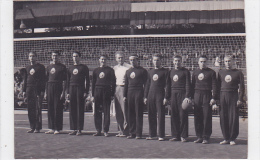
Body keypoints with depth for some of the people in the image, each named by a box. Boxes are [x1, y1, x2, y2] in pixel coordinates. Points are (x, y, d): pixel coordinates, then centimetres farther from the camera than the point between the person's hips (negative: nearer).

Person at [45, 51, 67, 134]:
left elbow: (64, 81, -2)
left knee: (58, 109, -4)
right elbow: (47, 80, 17)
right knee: (50, 109, 5)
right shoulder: (49, 67, 16)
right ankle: (52, 128, 11)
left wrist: (63, 92, -10)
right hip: (50, 88, 5)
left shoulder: (62, 67, 2)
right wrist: (45, 92, 11)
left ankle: (58, 129, 1)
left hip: (58, 88, -5)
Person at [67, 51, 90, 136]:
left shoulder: (84, 67, 5)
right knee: (72, 110, 2)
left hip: (80, 88, -4)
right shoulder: (70, 68, 15)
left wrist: (86, 92, -6)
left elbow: (87, 80, 3)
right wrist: (67, 92, 8)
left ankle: (79, 129, -1)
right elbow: (68, 81, 17)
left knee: (80, 110, -4)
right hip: (72, 89, 4)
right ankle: (74, 129, 6)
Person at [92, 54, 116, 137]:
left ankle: (106, 131, 3)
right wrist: (93, 95, 8)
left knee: (106, 112, -2)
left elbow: (113, 82, 4)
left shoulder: (110, 70, 6)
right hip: (97, 91, 3)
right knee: (97, 112, 2)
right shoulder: (96, 70, 13)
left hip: (107, 92, -2)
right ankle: (98, 130, 8)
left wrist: (112, 94, -3)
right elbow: (93, 83, 14)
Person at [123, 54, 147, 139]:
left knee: (138, 114, -4)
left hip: (139, 92, -5)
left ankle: (138, 133, -1)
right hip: (130, 93, 5)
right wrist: (125, 96, 12)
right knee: (131, 114, 5)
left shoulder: (142, 71, 1)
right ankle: (132, 133, 10)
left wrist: (145, 96, -9)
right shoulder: (128, 71, 16)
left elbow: (145, 83, -2)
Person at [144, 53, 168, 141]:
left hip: (160, 95, -5)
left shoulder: (164, 71, 1)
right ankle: (152, 135, 11)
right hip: (151, 96, 5)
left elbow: (167, 85, -4)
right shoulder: (150, 72, 16)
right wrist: (145, 97, 12)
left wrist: (166, 97, -11)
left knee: (161, 115, -5)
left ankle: (161, 135, -1)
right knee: (151, 116, 5)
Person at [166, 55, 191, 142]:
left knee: (183, 116, -5)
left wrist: (187, 96, -15)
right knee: (174, 116, 4)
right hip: (173, 95, 5)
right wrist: (167, 97, 11)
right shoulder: (171, 72, 15)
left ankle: (183, 136, -1)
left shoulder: (185, 71, 1)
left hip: (182, 95, -5)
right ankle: (175, 135, 10)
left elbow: (188, 84, -5)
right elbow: (168, 85, 18)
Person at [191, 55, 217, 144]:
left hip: (207, 95, -3)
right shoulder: (195, 72, 14)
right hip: (197, 95, 3)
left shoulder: (211, 72, 4)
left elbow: (214, 85, 0)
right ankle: (199, 137, 10)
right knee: (197, 117, 3)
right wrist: (191, 97, 9)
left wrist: (213, 98, -9)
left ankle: (206, 137, 2)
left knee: (207, 117, -4)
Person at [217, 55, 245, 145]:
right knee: (223, 118, 1)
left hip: (233, 96, -2)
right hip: (222, 96, 3)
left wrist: (240, 99, -6)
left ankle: (232, 139, 5)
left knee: (233, 118, -3)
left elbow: (241, 87, 3)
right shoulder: (221, 73, 14)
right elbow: (218, 86, 14)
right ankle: (226, 138, 9)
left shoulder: (238, 73, 6)